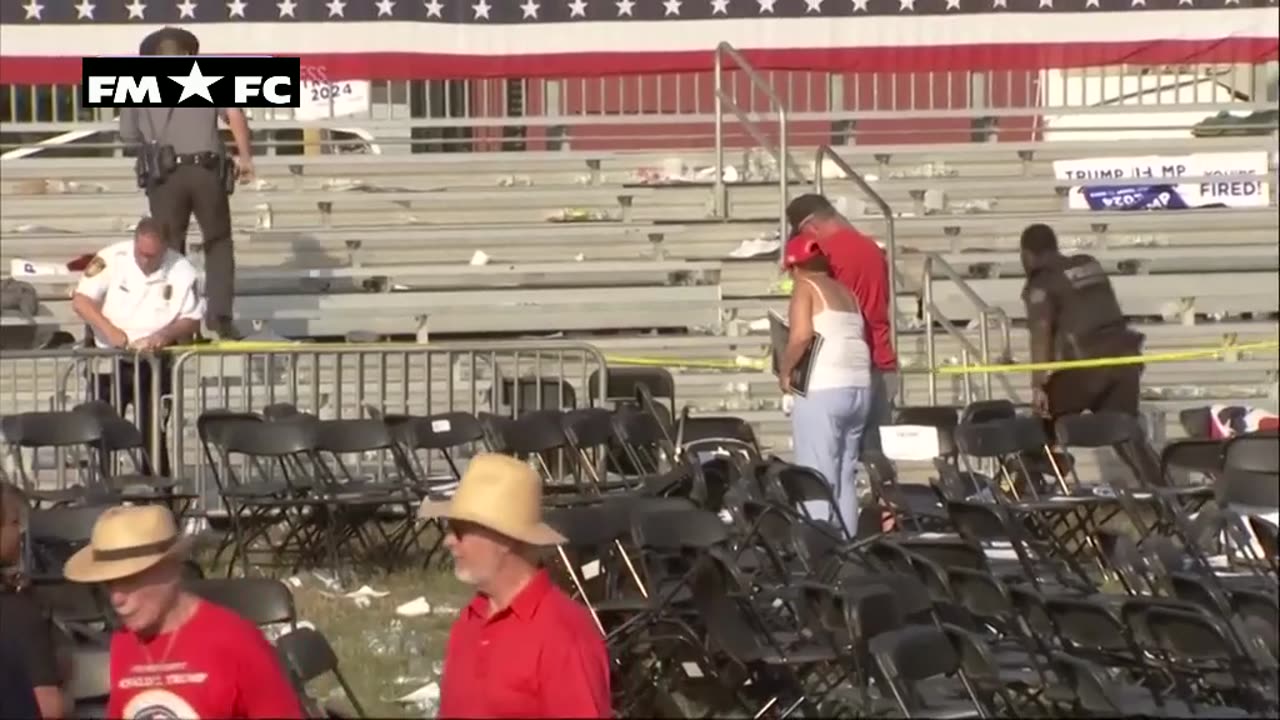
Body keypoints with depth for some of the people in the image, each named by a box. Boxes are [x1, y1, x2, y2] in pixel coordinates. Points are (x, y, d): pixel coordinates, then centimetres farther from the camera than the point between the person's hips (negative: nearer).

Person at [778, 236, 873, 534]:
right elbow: (862, 337, 14)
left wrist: (785, 371, -4)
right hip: (859, 387, 7)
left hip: (823, 390, -7)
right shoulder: (846, 291, 19)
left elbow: (801, 335, -16)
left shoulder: (805, 288, -1)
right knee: (845, 477, 13)